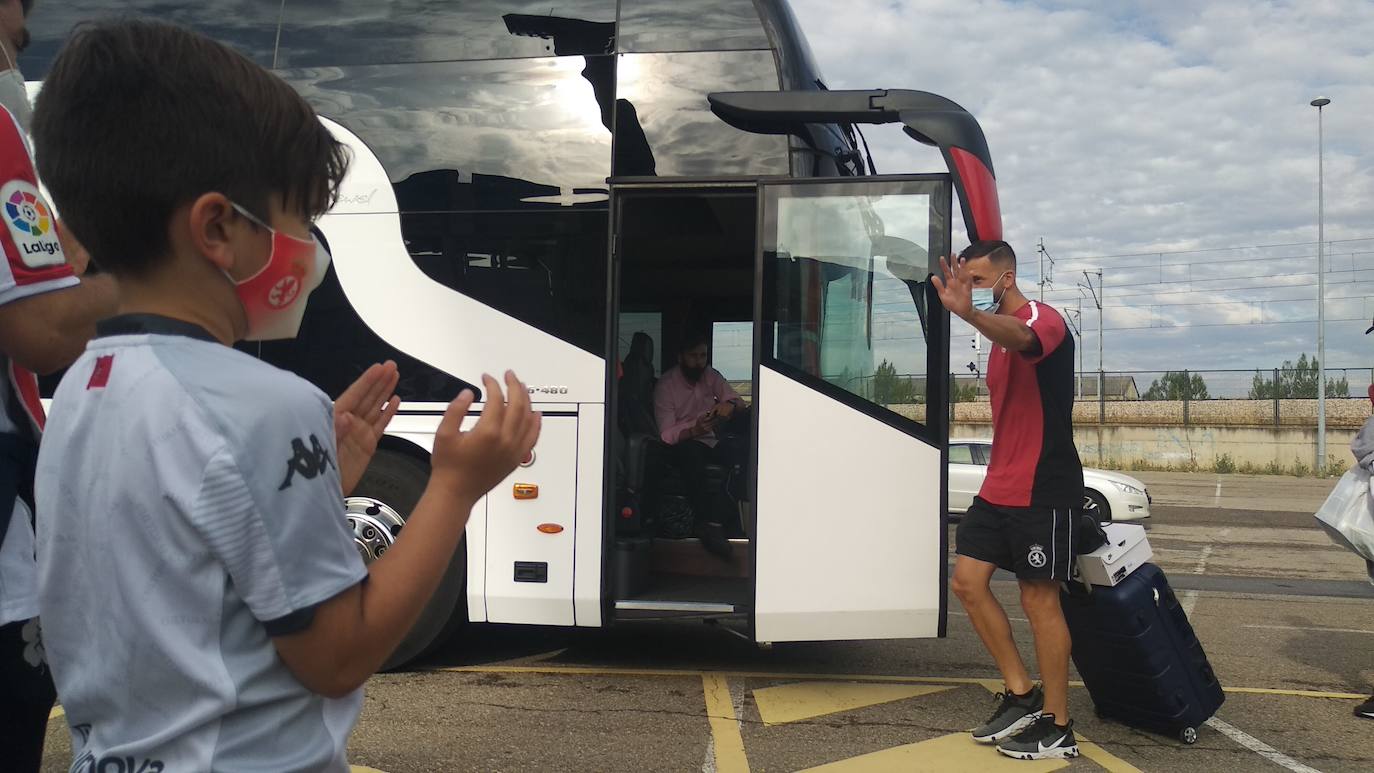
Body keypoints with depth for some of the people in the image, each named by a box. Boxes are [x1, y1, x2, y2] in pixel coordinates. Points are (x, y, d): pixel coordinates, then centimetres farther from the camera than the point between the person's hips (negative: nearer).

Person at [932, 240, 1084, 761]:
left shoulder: (1042, 320, -13)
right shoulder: (999, 332, 16)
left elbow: (1021, 339, -41)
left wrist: (969, 313, -60)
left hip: (1043, 491, -9)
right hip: (1000, 488, 9)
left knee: (1039, 601, -3)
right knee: (967, 581, 5)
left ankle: (1057, 728, 9)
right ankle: (1022, 697, 16)